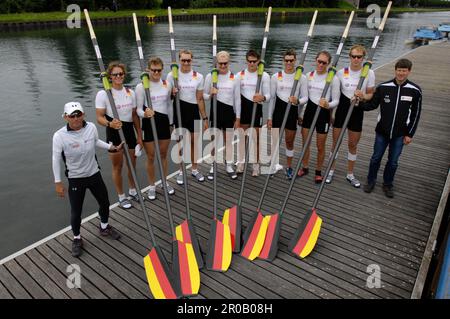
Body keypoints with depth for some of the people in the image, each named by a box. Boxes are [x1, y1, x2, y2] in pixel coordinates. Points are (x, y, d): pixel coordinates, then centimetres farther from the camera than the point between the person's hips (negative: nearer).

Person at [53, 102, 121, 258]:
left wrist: (111, 147, 3)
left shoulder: (91, 127, -13)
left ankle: (104, 227, 47)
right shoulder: (59, 136, -21)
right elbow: (56, 159, -9)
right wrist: (58, 182, -6)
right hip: (75, 179, -3)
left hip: (94, 174, 4)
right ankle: (77, 239, 33)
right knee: (76, 212, 4)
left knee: (104, 203, 18)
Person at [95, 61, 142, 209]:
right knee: (118, 166, 7)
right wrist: (110, 124, -36)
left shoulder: (130, 92, 3)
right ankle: (121, 197, 25)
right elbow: (99, 117, -13)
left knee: (132, 164, 16)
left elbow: (135, 115, 7)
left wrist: (139, 136, 7)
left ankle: (132, 191, 38)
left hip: (129, 130, 4)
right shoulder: (103, 94, -11)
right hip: (114, 132, -4)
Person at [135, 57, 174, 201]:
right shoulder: (141, 86, -11)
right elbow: (138, 109, -10)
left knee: (163, 155, 16)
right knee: (151, 157, 7)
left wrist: (171, 123, 15)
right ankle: (152, 186, 24)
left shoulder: (167, 84, 2)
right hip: (149, 123, -3)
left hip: (164, 122, 3)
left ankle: (165, 182, 34)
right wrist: (144, 114, -33)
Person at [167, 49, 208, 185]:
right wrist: (172, 93, -19)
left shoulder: (198, 77, 0)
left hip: (193, 110, 1)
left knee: (195, 142, 10)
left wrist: (204, 118, 2)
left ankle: (195, 169, 28)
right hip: (179, 110, -1)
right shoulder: (172, 75, -3)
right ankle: (181, 171, 22)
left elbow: (200, 99, 3)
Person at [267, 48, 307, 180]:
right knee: (274, 140, 5)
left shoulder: (302, 77, -1)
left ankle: (289, 167, 26)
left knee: (289, 141, 11)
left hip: (292, 111, 0)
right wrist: (269, 117, -1)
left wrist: (298, 101, -25)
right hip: (278, 110, 0)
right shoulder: (276, 76, -1)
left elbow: (305, 97, -1)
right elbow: (272, 98, 2)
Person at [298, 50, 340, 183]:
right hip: (309, 110, 4)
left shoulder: (333, 78, -10)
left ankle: (318, 171, 27)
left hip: (323, 113, -4)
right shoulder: (309, 75, 2)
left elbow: (336, 101, -8)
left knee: (320, 146, 7)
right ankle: (305, 167, 31)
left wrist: (328, 105, -30)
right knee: (305, 143, 11)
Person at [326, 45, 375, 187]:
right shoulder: (341, 72, -3)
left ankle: (350, 174, 26)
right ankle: (331, 171, 24)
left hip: (357, 111, 0)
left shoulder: (369, 73, -4)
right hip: (341, 108, 0)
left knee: (353, 144, 10)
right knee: (335, 142, 7)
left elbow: (370, 94, 3)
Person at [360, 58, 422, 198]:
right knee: (376, 158, 11)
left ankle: (388, 184, 30)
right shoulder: (383, 87, -8)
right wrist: (362, 100, -21)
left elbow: (416, 114, 0)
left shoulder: (415, 91, -6)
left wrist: (410, 134, 0)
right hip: (382, 131, 0)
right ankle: (371, 181, 31)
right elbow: (372, 105, 0)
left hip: (400, 134, 0)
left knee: (393, 161, 10)